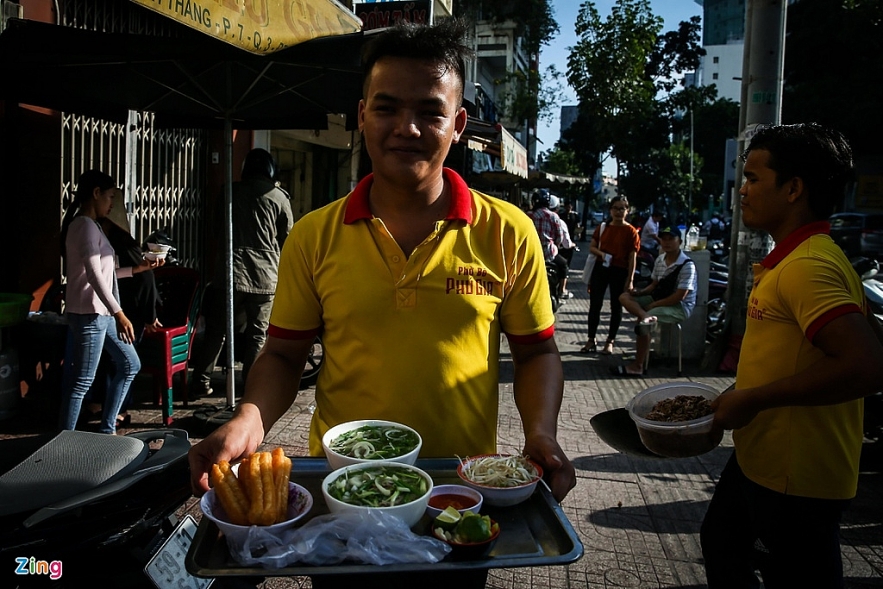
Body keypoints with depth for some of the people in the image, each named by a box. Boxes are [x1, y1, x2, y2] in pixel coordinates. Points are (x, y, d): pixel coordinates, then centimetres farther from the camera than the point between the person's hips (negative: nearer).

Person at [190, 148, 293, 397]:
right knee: (258, 334, 7)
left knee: (216, 330, 10)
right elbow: (287, 239, 5)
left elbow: (217, 228, 16)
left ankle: (202, 381, 14)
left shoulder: (231, 191, 6)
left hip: (229, 273, 1)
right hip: (264, 276, -1)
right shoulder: (279, 197, 1)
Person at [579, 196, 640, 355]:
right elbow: (591, 247, 10)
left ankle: (610, 341, 19)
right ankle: (591, 340, 14)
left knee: (616, 307, 7)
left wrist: (630, 280, -11)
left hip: (620, 271, -3)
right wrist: (601, 253, -13)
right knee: (595, 305, 4)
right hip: (600, 268, 3)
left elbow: (632, 257, -7)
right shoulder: (602, 227, 6)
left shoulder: (631, 231, -6)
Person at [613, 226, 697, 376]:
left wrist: (653, 305, -19)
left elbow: (679, 297, -20)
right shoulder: (660, 260, 6)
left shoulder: (687, 265, -17)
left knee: (642, 324, -29)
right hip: (659, 300, 8)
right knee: (624, 297, -9)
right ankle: (646, 316, -39)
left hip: (680, 307, -8)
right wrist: (640, 292, -4)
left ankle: (637, 366, -19)